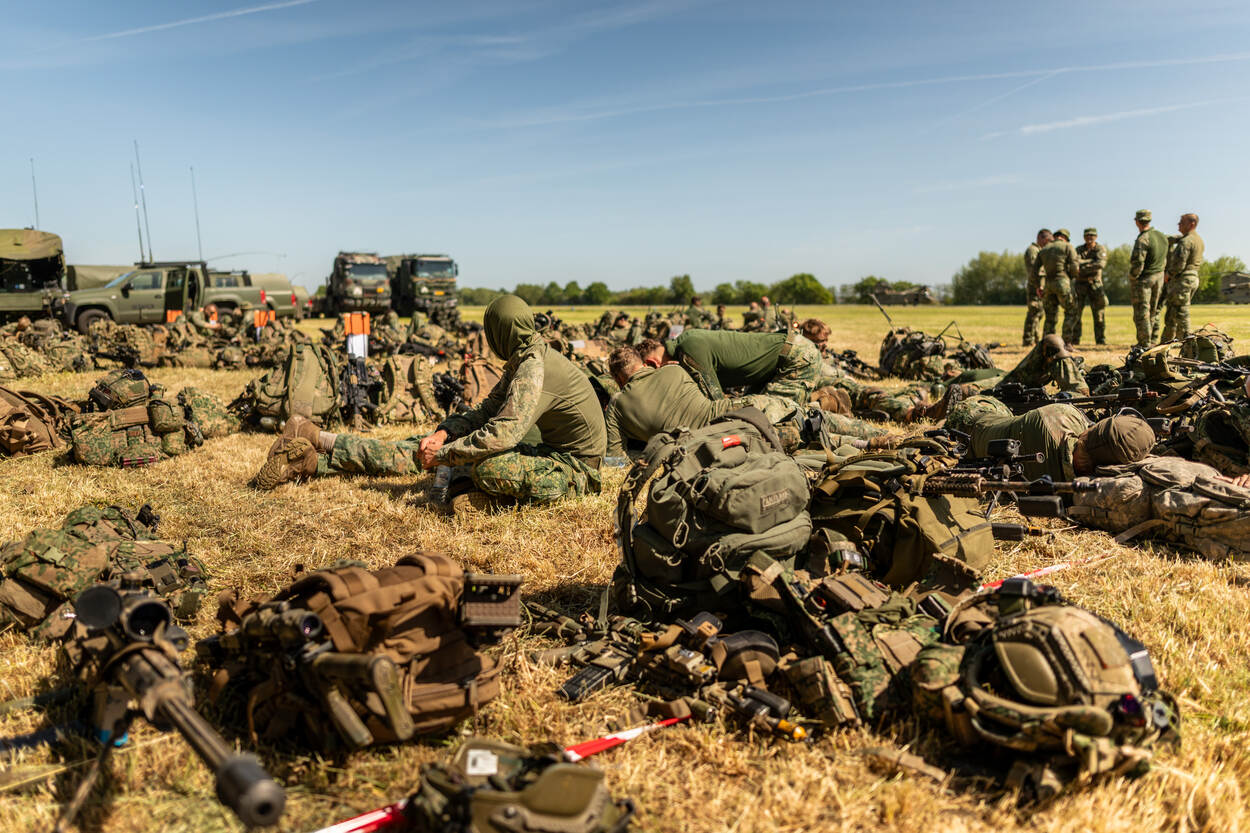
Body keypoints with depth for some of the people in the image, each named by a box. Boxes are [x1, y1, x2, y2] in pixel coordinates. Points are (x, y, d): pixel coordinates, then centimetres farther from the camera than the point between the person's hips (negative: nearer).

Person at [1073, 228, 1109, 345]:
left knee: (1099, 313, -3)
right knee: (1076, 312, -3)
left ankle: (1101, 339, 3)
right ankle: (1074, 339, 2)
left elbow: (1101, 264, -19)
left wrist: (1085, 267, -20)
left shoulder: (1101, 249, -2)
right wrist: (1091, 261, -16)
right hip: (1080, 284, 1)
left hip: (1095, 284, -1)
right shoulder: (1079, 249, 4)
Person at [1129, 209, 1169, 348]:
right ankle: (1154, 340, 22)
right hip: (1159, 278, 8)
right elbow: (1165, 259, 13)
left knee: (1142, 313, -2)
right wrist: (1160, 272, 19)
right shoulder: (1162, 236, 7)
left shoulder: (1142, 240, -19)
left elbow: (1137, 263, -22)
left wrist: (1132, 277, -8)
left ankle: (1145, 344, -1)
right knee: (1154, 311, 16)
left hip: (1143, 279, -8)